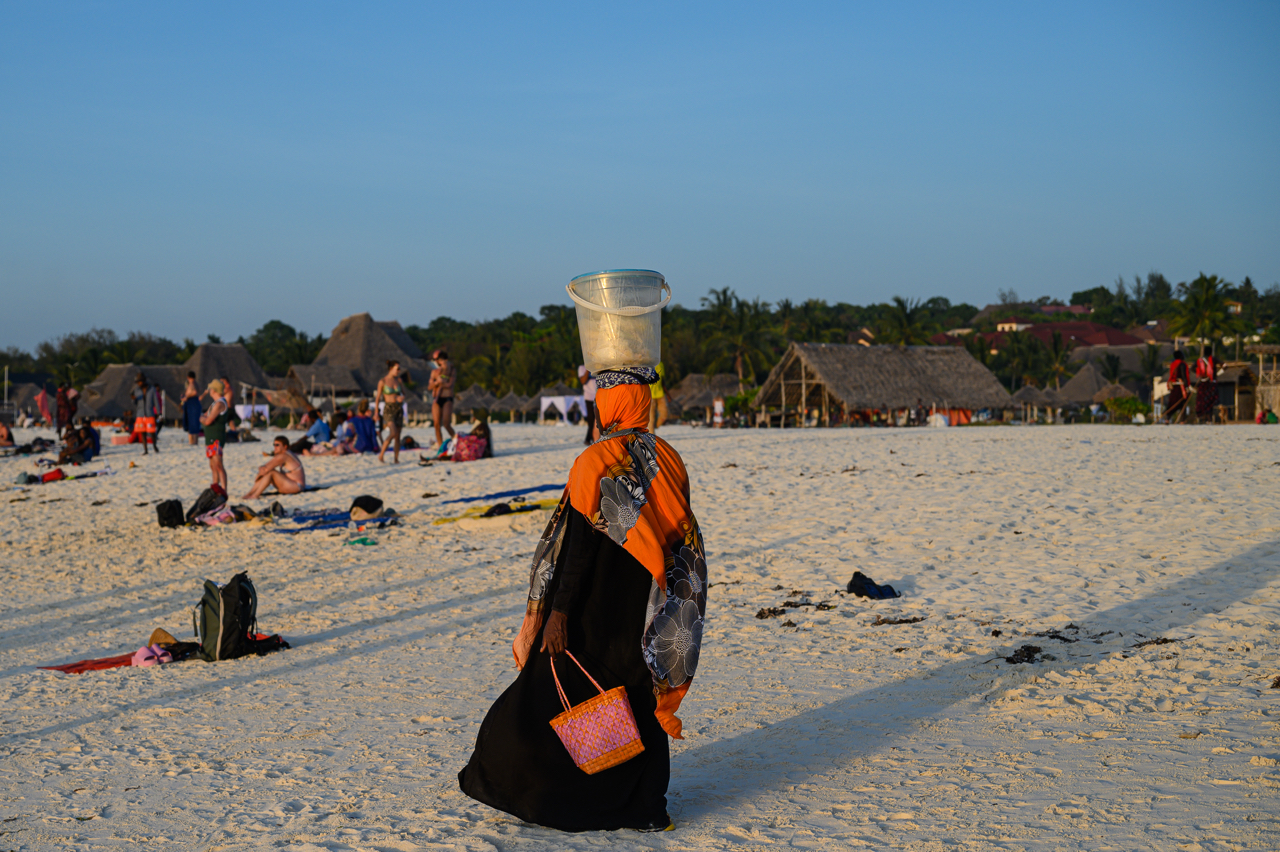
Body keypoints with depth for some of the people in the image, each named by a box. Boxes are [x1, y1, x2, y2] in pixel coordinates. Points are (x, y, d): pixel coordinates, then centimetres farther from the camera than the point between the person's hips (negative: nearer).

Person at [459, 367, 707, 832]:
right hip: (651, 610, 5)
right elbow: (682, 539, 5)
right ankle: (638, 802, 17)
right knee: (639, 698, 14)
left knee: (559, 692, 9)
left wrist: (558, 612, -14)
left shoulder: (594, 463, -15)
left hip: (598, 606, -5)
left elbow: (578, 545, -17)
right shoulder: (668, 461, 1)